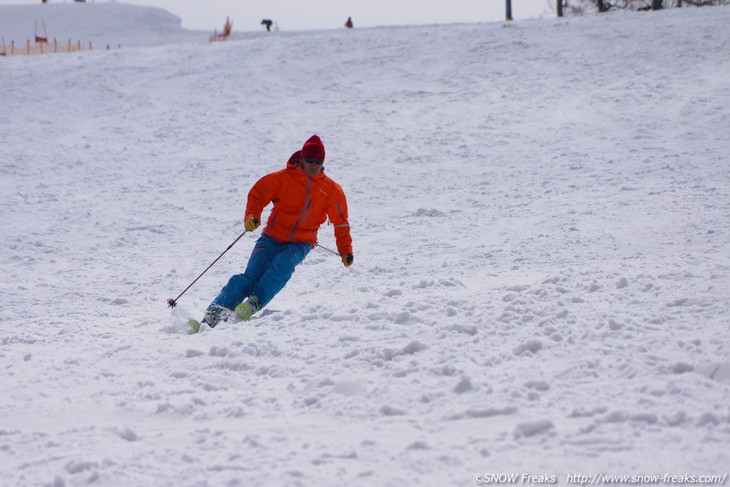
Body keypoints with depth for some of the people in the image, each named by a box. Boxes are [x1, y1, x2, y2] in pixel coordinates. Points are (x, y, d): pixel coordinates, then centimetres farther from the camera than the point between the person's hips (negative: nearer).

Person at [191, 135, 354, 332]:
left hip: (300, 244, 1)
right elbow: (258, 194, 1)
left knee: (283, 264, -33)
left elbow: (340, 222, 14)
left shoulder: (332, 190, 3)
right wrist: (252, 216, -18)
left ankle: (255, 302, -38)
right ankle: (213, 315, -19)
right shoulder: (283, 178, -3)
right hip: (273, 237, -1)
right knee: (251, 276, -17)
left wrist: (346, 251, 14)